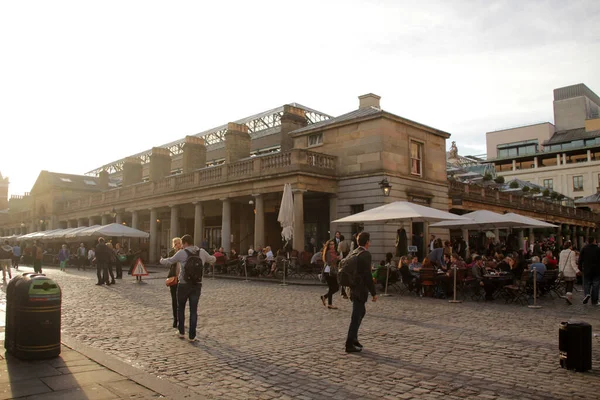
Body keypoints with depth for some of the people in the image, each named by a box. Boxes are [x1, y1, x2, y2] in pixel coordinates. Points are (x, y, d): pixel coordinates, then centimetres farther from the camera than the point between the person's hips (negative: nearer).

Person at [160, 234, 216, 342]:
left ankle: (181, 332, 27)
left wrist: (162, 261, 31)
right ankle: (192, 336, 7)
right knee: (193, 311, 7)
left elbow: (170, 261, 9)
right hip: (197, 285, 2)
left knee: (180, 308, 19)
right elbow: (212, 259, 20)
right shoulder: (202, 252, 2)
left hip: (184, 285, -2)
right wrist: (213, 258, 45)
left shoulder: (182, 253, -7)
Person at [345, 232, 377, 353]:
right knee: (356, 316, 0)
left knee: (361, 312, 23)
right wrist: (374, 293, -14)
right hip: (360, 290, -8)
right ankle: (350, 344, 7)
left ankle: (353, 338, 29)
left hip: (353, 288, 9)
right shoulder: (366, 254, -17)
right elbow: (367, 275, -21)